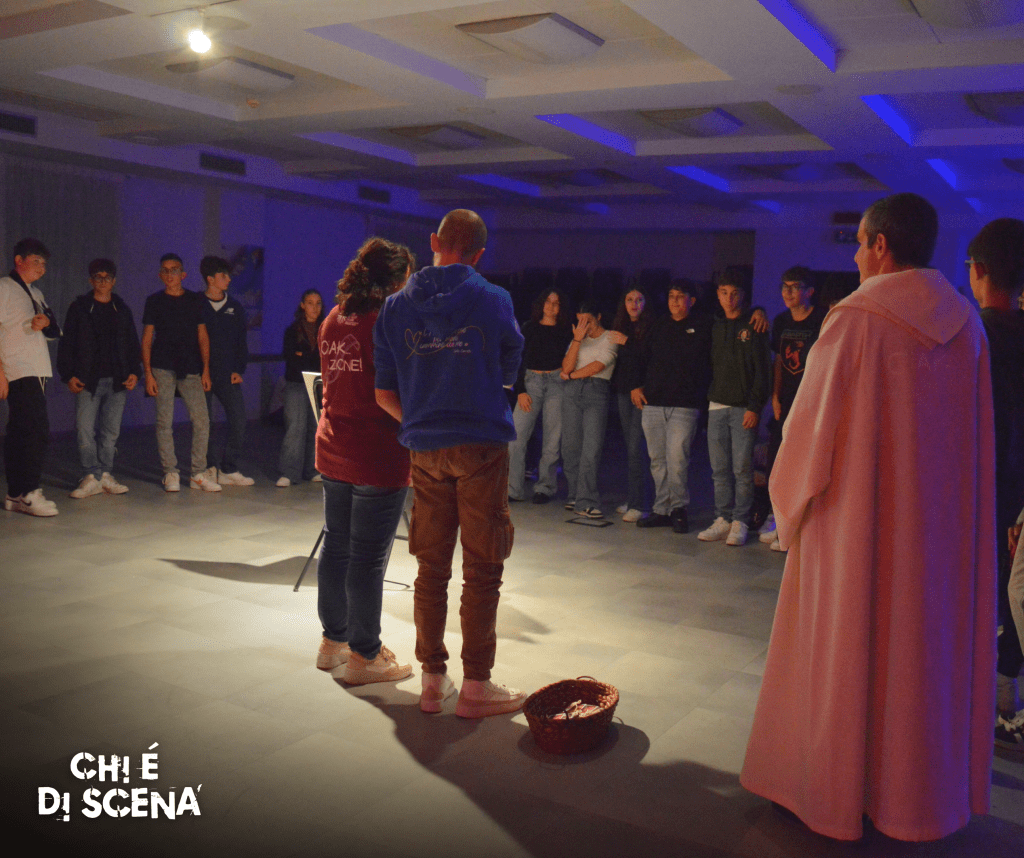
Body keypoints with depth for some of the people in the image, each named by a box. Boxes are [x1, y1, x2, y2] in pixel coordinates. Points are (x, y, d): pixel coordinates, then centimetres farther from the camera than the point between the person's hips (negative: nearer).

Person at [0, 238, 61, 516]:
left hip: (37, 372, 8)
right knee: (37, 432, -15)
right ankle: (28, 493, -11)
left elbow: (54, 333, 22)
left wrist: (46, 321, -2)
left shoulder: (35, 293, 22)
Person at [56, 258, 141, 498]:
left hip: (117, 380, 2)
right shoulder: (79, 308, 8)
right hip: (87, 379, -2)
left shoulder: (122, 309, 15)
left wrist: (134, 372, 5)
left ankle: (106, 476, 9)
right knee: (84, 428, -8)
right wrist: (68, 375, -3)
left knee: (111, 430, 3)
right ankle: (92, 477, -3)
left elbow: (133, 344, 17)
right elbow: (66, 344, 6)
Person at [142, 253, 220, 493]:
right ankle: (170, 473, 8)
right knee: (164, 421, -2)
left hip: (191, 369, 1)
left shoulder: (195, 300, 12)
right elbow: (147, 339, 6)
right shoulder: (154, 301, 8)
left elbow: (202, 336, 11)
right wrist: (148, 373, -3)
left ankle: (198, 473, 4)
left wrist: (206, 371, 4)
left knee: (202, 420, -6)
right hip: (162, 368, -1)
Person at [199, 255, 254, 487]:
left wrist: (239, 370, 4)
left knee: (238, 421, -6)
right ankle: (208, 467, 12)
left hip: (228, 375, 3)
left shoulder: (235, 308, 13)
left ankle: (228, 470, 2)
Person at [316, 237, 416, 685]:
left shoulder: (333, 320, 8)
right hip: (377, 457, -8)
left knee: (336, 547, 17)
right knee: (369, 557, 1)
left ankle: (333, 640, 30)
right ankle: (364, 656, 12)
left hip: (333, 450, 8)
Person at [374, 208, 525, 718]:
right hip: (482, 446, -3)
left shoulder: (396, 307, 4)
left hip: (425, 451, 4)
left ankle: (433, 681, 20)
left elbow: (384, 393, 4)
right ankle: (475, 686, 11)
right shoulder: (494, 300, -4)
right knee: (481, 571, 4)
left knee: (431, 569, 11)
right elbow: (510, 371, 9)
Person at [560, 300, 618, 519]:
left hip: (597, 392, -4)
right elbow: (566, 366, 5)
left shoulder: (611, 338, 6)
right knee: (571, 445, 1)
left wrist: (570, 375, 5)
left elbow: (598, 366, -6)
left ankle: (585, 502, -13)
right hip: (572, 392, 4)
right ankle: (575, 495, 12)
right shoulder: (578, 339, 20)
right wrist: (577, 339, -2)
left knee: (592, 448, -12)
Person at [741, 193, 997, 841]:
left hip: (858, 519, -5)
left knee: (847, 649, 8)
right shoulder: (968, 326, 1)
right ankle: (925, 786, 31)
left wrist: (789, 498, 1)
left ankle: (840, 788, 22)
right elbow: (977, 437, 6)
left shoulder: (855, 321, -16)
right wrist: (951, 502, 16)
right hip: (941, 520, 5)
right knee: (929, 646, 17)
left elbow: (812, 424, -13)